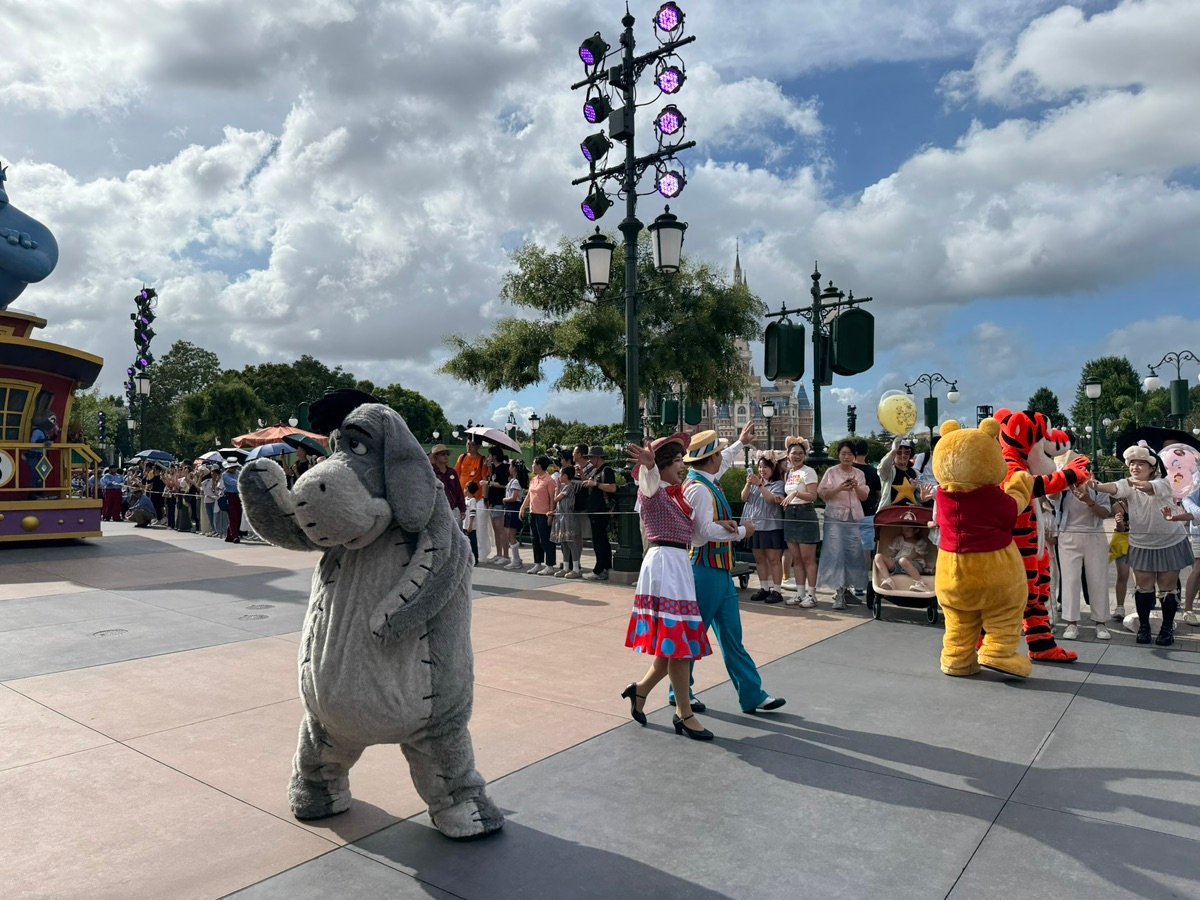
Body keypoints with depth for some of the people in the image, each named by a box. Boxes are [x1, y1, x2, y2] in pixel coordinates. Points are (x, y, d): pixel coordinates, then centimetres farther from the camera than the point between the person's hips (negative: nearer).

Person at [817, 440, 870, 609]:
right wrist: (840, 488, -17)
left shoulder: (859, 474, 12)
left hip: (855, 518, 4)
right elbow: (823, 494, -4)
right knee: (836, 553, -10)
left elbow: (864, 497, 9)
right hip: (835, 517, -3)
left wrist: (856, 487, -10)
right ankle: (839, 592, -10)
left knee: (853, 553, 2)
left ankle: (846, 587, 18)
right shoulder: (831, 472, 2)